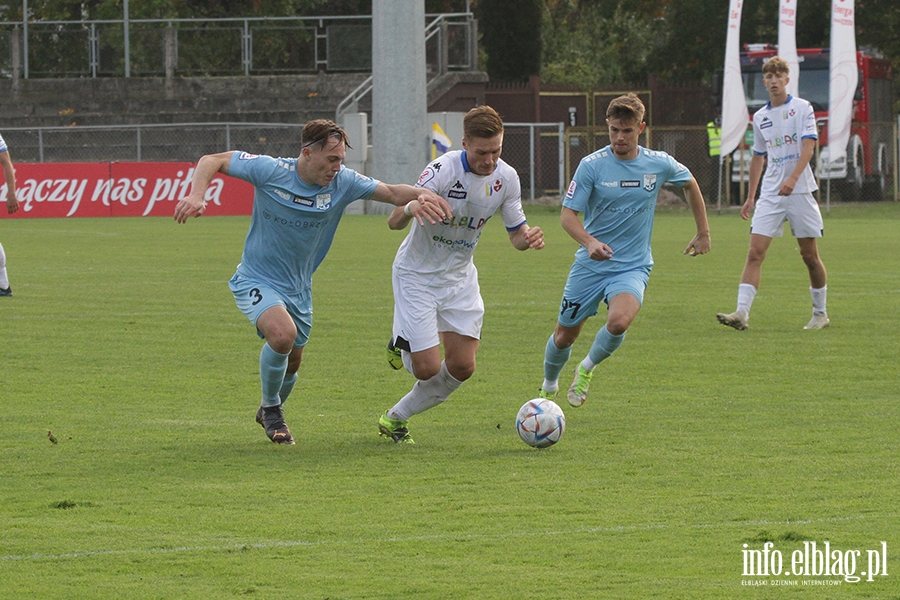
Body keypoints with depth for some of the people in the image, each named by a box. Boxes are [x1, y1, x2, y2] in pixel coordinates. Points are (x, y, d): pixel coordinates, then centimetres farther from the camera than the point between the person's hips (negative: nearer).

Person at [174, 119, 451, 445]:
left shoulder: (342, 182, -11)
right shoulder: (269, 171, -19)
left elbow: (391, 192, -8)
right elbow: (212, 161, -10)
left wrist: (421, 195, -30)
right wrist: (196, 197, -27)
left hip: (298, 289, 5)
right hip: (256, 280, -5)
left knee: (290, 365, 16)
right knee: (283, 333, -31)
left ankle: (268, 412, 49)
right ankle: (271, 408, -6)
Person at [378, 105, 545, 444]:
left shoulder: (506, 178, -8)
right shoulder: (443, 170, -26)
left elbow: (516, 233, 5)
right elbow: (394, 222, -31)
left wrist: (529, 238, -21)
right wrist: (411, 208, -55)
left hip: (460, 276, 5)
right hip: (417, 274, -5)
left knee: (462, 367, -2)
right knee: (427, 368, -12)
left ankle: (396, 418, 20)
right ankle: (401, 348, 27)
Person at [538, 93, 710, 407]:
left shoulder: (659, 164, -3)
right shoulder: (591, 165, -10)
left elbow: (690, 184, 19)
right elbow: (567, 214, -11)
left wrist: (703, 233, 20)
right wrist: (590, 242, -31)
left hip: (633, 267, 0)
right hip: (590, 265, 0)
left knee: (618, 321, -29)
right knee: (564, 336, 7)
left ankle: (587, 369, 1)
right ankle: (549, 387, 38)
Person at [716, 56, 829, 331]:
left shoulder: (802, 108, -3)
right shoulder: (760, 117, 12)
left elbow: (808, 146, -14)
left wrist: (793, 178, -28)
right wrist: (750, 197, 20)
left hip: (800, 192, -4)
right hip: (770, 193, 4)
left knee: (809, 255, 3)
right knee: (755, 252, -10)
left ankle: (820, 313, 19)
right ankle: (742, 313, -18)